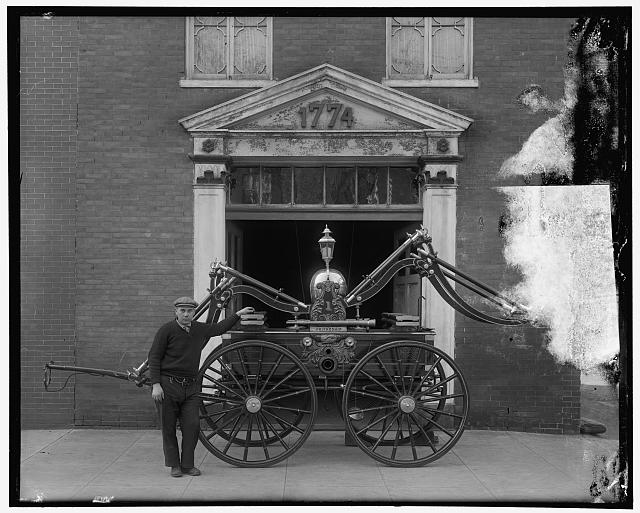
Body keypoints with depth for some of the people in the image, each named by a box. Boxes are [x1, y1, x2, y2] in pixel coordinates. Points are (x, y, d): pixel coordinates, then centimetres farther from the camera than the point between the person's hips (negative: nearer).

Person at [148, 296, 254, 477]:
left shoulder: (200, 329, 9)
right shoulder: (167, 330, -6)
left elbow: (219, 328, 28)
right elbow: (154, 357, -6)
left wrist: (238, 314, 27)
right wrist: (155, 385, -13)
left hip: (191, 387, 4)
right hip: (168, 385, -4)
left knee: (192, 425, -1)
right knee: (169, 427, 2)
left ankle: (188, 465, 10)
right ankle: (174, 465, 13)